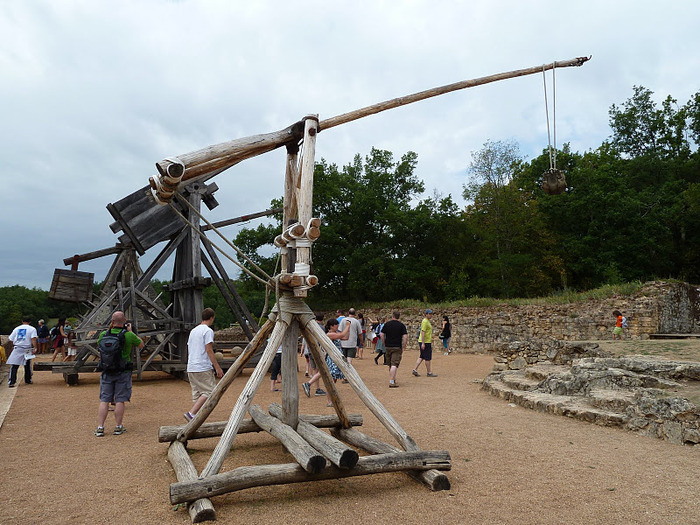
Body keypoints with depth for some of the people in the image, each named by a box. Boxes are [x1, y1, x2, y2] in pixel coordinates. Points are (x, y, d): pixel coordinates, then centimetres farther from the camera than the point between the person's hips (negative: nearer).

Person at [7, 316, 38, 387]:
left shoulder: (17, 328, 11)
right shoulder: (32, 329, 1)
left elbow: (11, 339, 11)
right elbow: (33, 339, -12)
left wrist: (13, 346, 27)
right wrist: (35, 348, -15)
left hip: (17, 348, 1)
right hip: (27, 349, -1)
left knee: (14, 366, 1)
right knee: (28, 366, 13)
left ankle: (11, 382, -7)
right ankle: (28, 380, 23)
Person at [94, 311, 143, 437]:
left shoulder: (104, 334, -3)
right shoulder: (129, 335, -12)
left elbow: (99, 343, 20)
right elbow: (141, 345, 5)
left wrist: (109, 329, 17)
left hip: (107, 371, 3)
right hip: (123, 372, -2)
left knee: (104, 400, 9)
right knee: (120, 400, 5)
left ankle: (100, 427, 8)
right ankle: (118, 427, 11)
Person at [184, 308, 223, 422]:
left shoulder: (193, 331, 18)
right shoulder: (208, 331, -8)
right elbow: (209, 350, -14)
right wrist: (218, 368, -12)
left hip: (191, 368, 9)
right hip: (203, 368, -9)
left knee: (197, 394, 10)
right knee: (209, 392, -5)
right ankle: (191, 413, -17)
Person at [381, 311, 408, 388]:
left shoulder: (386, 324, 4)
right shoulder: (401, 325, -2)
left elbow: (382, 335, 4)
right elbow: (405, 337, -8)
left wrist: (384, 344, 13)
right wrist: (403, 347, -1)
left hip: (388, 347, 3)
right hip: (397, 347, -3)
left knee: (390, 365, 17)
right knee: (394, 365, -7)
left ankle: (393, 379, 30)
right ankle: (391, 382, -15)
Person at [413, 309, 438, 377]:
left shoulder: (427, 321, 17)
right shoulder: (425, 321, -14)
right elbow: (423, 332, -21)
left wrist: (431, 343, 25)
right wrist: (423, 343, -25)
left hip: (427, 342, 10)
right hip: (425, 342, -10)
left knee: (422, 357, 11)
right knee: (428, 358, -2)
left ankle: (415, 370, 9)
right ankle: (429, 373, 5)